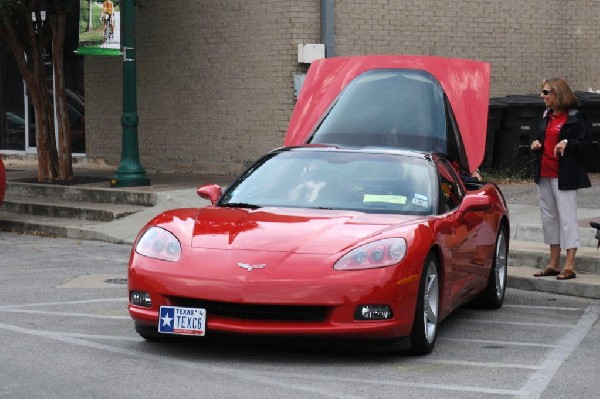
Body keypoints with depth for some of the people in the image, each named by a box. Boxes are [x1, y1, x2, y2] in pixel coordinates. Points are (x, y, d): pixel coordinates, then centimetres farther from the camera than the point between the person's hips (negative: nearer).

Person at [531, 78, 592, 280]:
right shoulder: (546, 116, 15)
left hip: (564, 176, -8)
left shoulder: (575, 117, -8)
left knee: (567, 218, -7)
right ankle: (553, 264, 19)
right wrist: (536, 143, 7)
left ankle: (569, 266, -6)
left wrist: (567, 143, -24)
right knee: (549, 217, 11)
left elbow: (586, 142, -11)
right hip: (544, 174, 8)